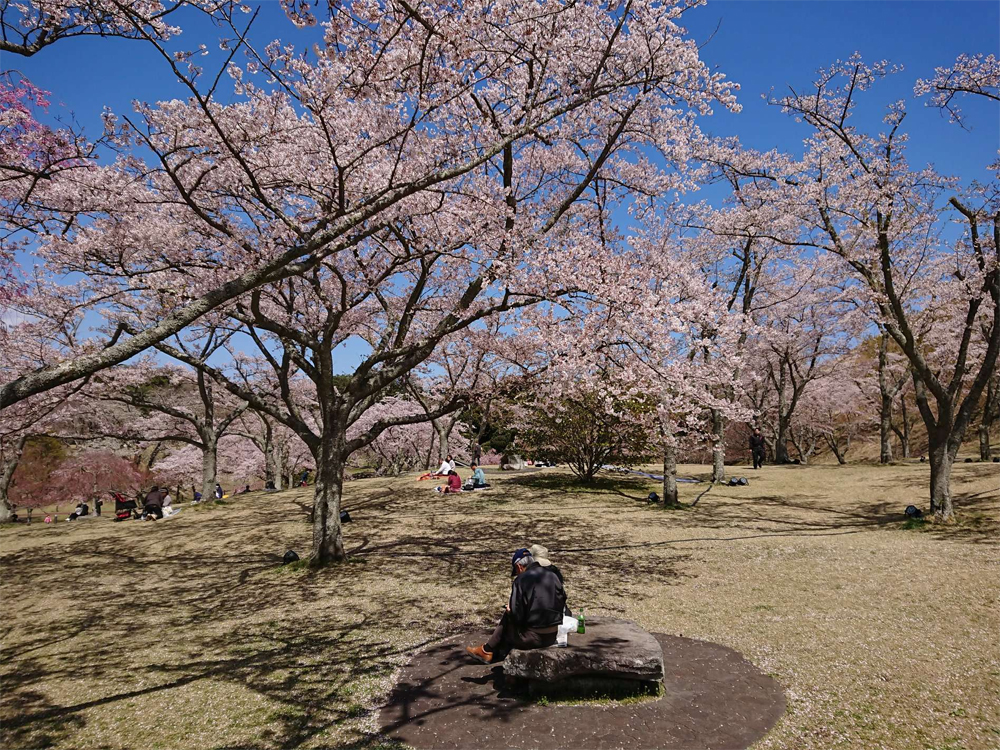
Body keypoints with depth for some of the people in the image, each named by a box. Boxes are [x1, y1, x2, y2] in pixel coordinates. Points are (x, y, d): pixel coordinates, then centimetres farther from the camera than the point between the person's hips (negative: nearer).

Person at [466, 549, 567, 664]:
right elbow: (562, 604, 11)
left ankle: (487, 651, 31)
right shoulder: (553, 576, 5)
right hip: (553, 636, 7)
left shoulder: (521, 580, -14)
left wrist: (509, 610, 7)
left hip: (534, 637, -6)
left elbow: (516, 616, -15)